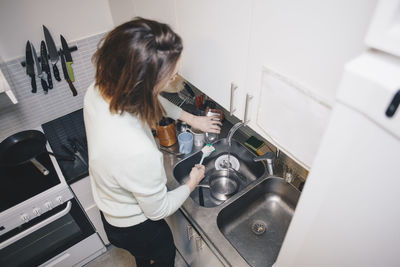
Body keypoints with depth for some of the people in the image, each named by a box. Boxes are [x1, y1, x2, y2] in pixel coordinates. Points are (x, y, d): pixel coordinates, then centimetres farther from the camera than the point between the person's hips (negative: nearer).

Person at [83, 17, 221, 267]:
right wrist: (191, 184, -9)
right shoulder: (139, 153, -48)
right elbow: (158, 210, -26)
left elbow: (151, 99, -1)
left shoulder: (98, 90, -24)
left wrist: (190, 117, 3)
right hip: (136, 228, -6)